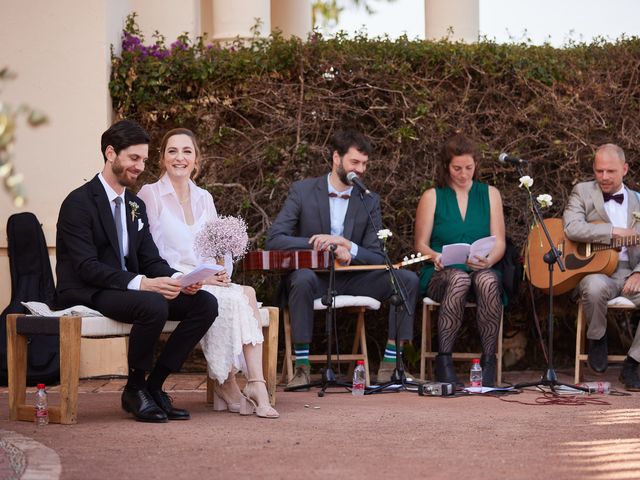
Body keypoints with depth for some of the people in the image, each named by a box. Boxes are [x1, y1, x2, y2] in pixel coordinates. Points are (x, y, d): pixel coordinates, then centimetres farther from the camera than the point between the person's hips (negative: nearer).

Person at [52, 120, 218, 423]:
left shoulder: (136, 205, 16)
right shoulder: (79, 203, -10)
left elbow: (151, 260, 13)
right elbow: (87, 267, -20)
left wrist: (177, 279, -11)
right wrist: (142, 283, -31)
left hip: (128, 289, 8)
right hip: (87, 294, -8)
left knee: (205, 303, -11)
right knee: (153, 305, -36)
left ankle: (154, 386, -6)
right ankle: (135, 388, -14)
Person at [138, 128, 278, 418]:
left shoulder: (204, 198, 19)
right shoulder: (150, 195, 1)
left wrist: (221, 271, -5)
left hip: (209, 282, 5)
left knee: (247, 295, -27)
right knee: (229, 300, -30)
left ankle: (255, 383, -34)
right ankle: (225, 384, -20)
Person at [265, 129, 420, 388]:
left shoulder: (370, 201, 5)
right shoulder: (302, 191, -2)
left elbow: (377, 257, 0)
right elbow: (274, 240, -11)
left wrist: (347, 245, -22)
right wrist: (324, 246, -22)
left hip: (352, 278, 3)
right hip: (313, 276, -3)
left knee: (407, 279, -18)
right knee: (303, 279, -39)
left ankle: (390, 366, -16)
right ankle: (302, 368, -32)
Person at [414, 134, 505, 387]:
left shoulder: (490, 195, 14)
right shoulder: (432, 197, 11)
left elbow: (499, 242, 6)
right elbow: (421, 244, 7)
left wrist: (488, 261, -16)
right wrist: (436, 257, -16)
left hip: (482, 271, 1)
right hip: (441, 274, -1)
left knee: (487, 280, -37)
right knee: (459, 278, -38)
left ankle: (489, 360, -29)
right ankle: (443, 360, -32)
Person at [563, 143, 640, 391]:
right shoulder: (582, 192, 7)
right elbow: (572, 229, -13)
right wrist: (615, 231, -13)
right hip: (594, 270, -3)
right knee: (595, 286, -39)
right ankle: (597, 338, -7)